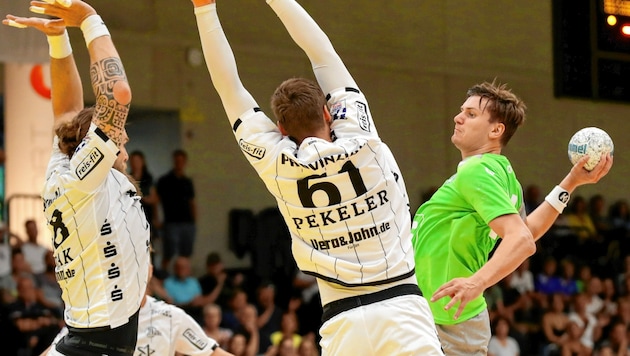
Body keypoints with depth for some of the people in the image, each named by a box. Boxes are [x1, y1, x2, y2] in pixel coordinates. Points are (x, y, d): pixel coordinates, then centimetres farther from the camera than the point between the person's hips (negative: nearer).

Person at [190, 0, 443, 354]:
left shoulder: (277, 166, 0)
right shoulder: (361, 142, -1)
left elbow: (229, 87, 6)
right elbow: (322, 50, 8)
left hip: (343, 321, 1)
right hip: (401, 308, -1)